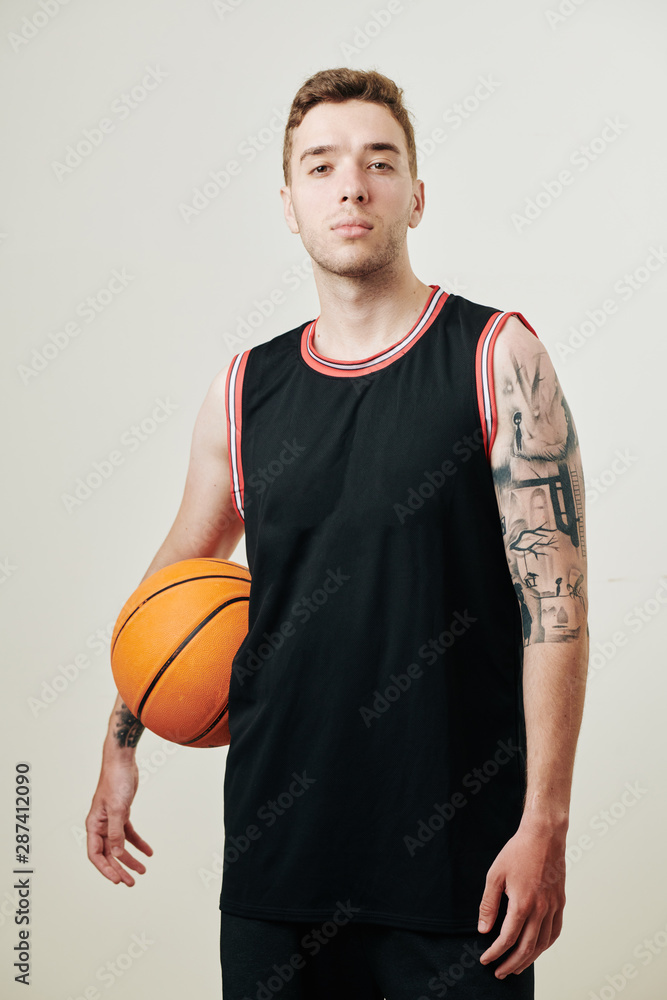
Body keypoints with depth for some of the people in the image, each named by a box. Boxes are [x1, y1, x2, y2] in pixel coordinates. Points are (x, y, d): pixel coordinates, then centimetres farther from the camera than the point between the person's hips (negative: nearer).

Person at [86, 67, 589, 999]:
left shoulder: (499, 359, -5)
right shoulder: (245, 390, 6)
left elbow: (554, 599, -9)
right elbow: (176, 577, 19)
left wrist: (544, 823, -14)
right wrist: (120, 746, 19)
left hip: (456, 849, -3)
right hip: (275, 839, 3)